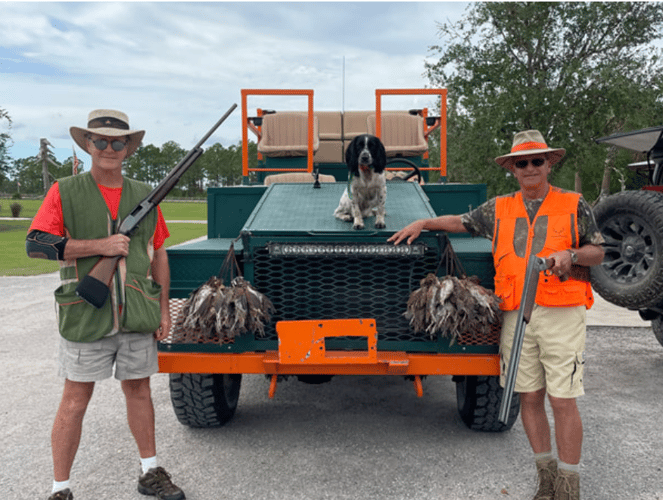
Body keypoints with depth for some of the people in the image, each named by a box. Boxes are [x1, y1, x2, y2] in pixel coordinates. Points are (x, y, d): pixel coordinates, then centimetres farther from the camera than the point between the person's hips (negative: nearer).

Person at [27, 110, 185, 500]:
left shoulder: (144, 196, 9)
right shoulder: (64, 193, -2)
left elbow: (158, 253, 12)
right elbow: (36, 244, -10)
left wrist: (164, 307, 8)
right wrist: (100, 246, -17)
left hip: (138, 316, 4)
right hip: (85, 316, -3)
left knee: (139, 390, 15)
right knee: (76, 400, 4)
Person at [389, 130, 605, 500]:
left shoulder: (574, 205, 6)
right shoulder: (498, 209, 12)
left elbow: (597, 252, 9)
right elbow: (460, 222, 24)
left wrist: (570, 254, -10)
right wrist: (422, 223, 16)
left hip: (561, 313, -2)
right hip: (516, 315, 3)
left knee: (563, 400, -2)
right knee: (530, 396, 8)